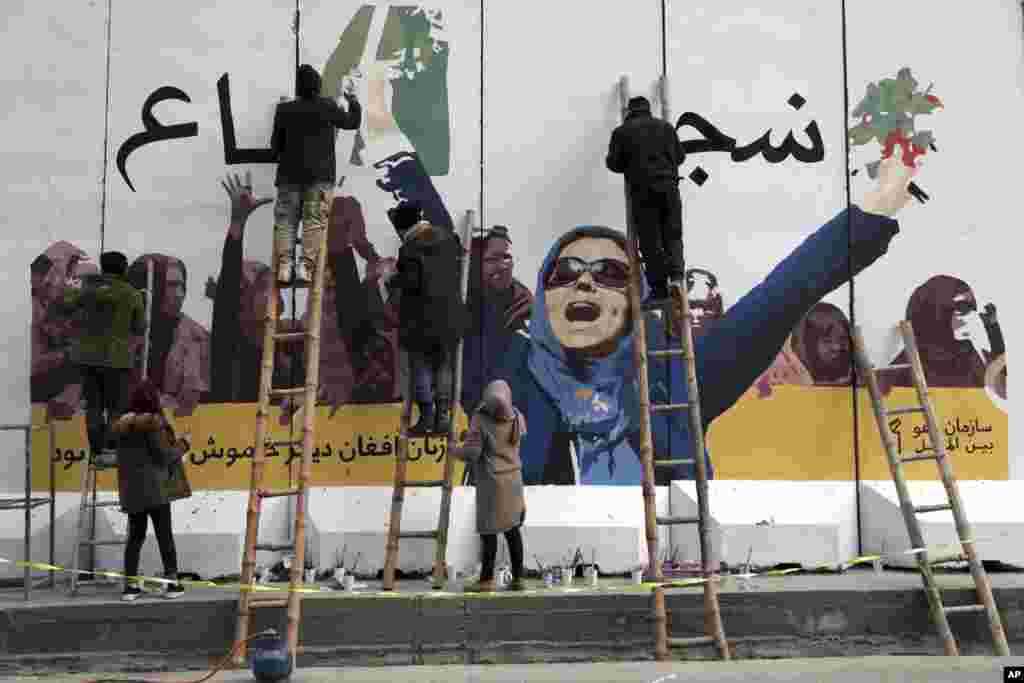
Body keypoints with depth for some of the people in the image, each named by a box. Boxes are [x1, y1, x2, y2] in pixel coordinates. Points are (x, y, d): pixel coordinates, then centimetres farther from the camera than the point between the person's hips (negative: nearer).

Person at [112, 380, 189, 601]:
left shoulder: (123, 424, 8)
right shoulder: (152, 422, -12)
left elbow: (122, 458, 12)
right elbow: (162, 456, -11)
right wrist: (181, 448, 5)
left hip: (130, 489, 6)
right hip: (153, 487, -6)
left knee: (135, 535, 12)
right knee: (164, 535, 3)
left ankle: (130, 585, 9)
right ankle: (172, 582, 5)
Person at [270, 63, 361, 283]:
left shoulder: (284, 110, 4)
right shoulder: (328, 107, -2)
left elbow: (276, 144, 8)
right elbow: (352, 122, 13)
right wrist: (353, 101, 30)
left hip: (290, 174, 2)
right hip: (319, 175, -2)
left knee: (286, 219, 6)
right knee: (315, 220, -1)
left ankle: (284, 264, -2)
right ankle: (305, 265, -9)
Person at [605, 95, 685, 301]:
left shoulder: (622, 132, 4)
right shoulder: (666, 126, 12)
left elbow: (613, 163, 3)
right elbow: (680, 156, 16)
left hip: (642, 191, -2)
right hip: (669, 187, 2)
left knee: (650, 240, 2)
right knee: (672, 235, 9)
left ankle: (659, 287, -2)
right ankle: (676, 274, -12)